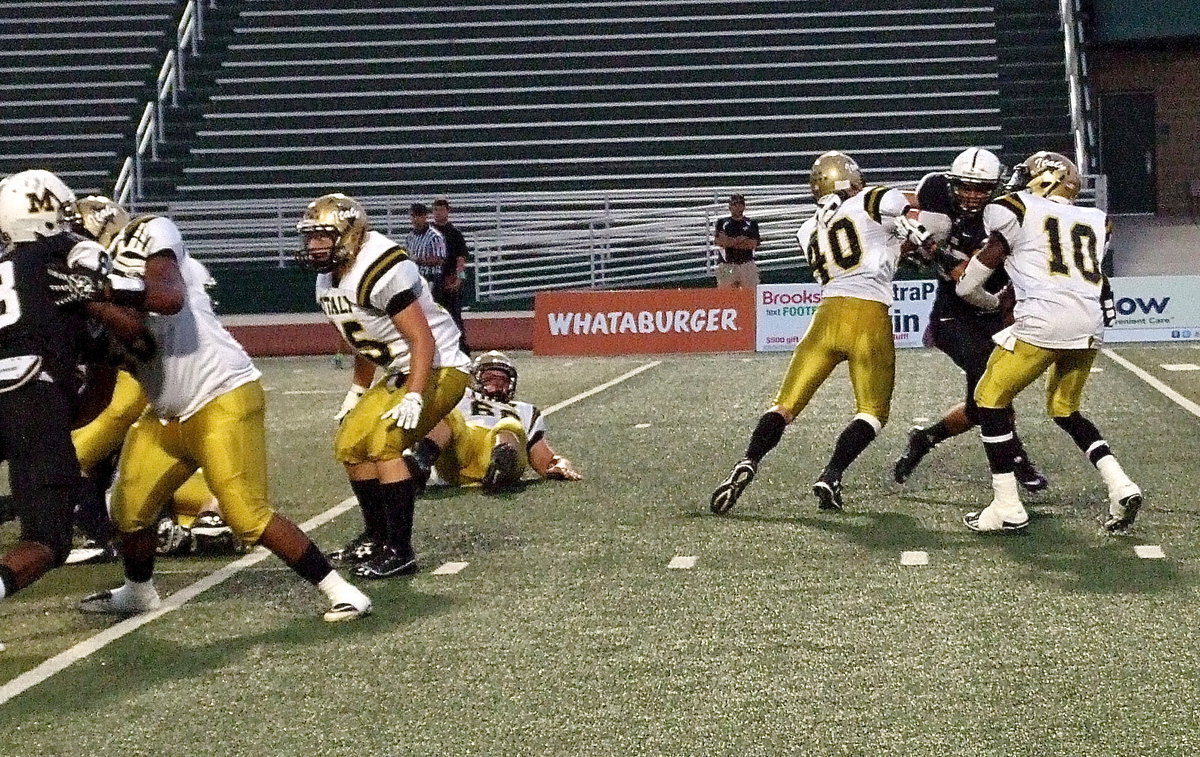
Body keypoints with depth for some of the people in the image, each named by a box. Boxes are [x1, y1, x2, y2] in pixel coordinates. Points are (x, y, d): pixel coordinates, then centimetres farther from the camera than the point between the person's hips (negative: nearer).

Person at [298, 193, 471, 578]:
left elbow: (423, 340, -26)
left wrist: (414, 398, -32)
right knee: (350, 445, 9)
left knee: (384, 444, -22)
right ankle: (376, 536, 25)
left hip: (439, 368, -10)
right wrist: (356, 392, 23)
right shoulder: (329, 282, 5)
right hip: (400, 373, 10)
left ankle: (400, 552, -15)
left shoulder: (380, 271, -25)